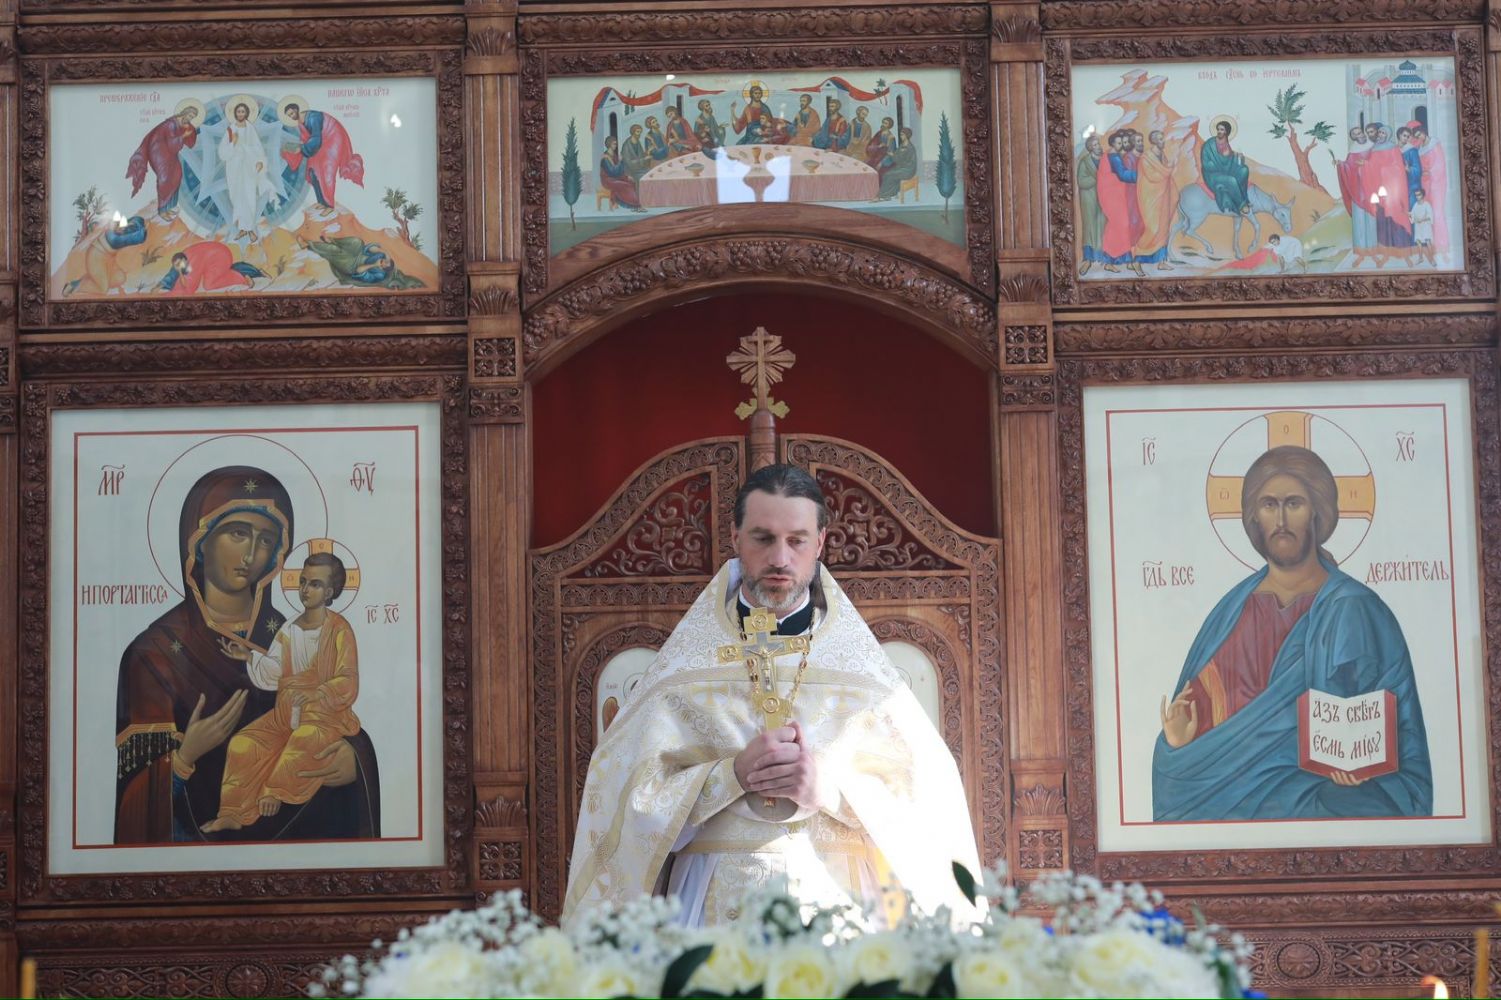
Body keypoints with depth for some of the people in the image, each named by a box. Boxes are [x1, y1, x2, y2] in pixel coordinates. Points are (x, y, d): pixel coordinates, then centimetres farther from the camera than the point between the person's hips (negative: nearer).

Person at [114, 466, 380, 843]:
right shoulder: (156, 653, -5)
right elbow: (140, 790, -4)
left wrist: (353, 756, -12)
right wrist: (185, 758, -21)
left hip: (298, 827, 3)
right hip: (198, 833, -3)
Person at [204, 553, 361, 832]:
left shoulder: (339, 629, -7)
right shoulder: (289, 630, 12)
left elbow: (347, 683, -11)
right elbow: (273, 674, 8)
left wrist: (316, 696, -26)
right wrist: (250, 657, -9)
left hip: (325, 713, -6)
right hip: (286, 712, 6)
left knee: (304, 738, -36)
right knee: (242, 743, -11)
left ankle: (274, 794, -19)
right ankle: (231, 814, -8)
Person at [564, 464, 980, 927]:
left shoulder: (858, 662, 8)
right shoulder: (686, 663, 6)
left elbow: (930, 794, 2)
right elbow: (628, 795, -1)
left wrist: (829, 787, -12)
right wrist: (734, 775, -13)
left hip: (837, 904, 0)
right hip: (713, 907, 0)